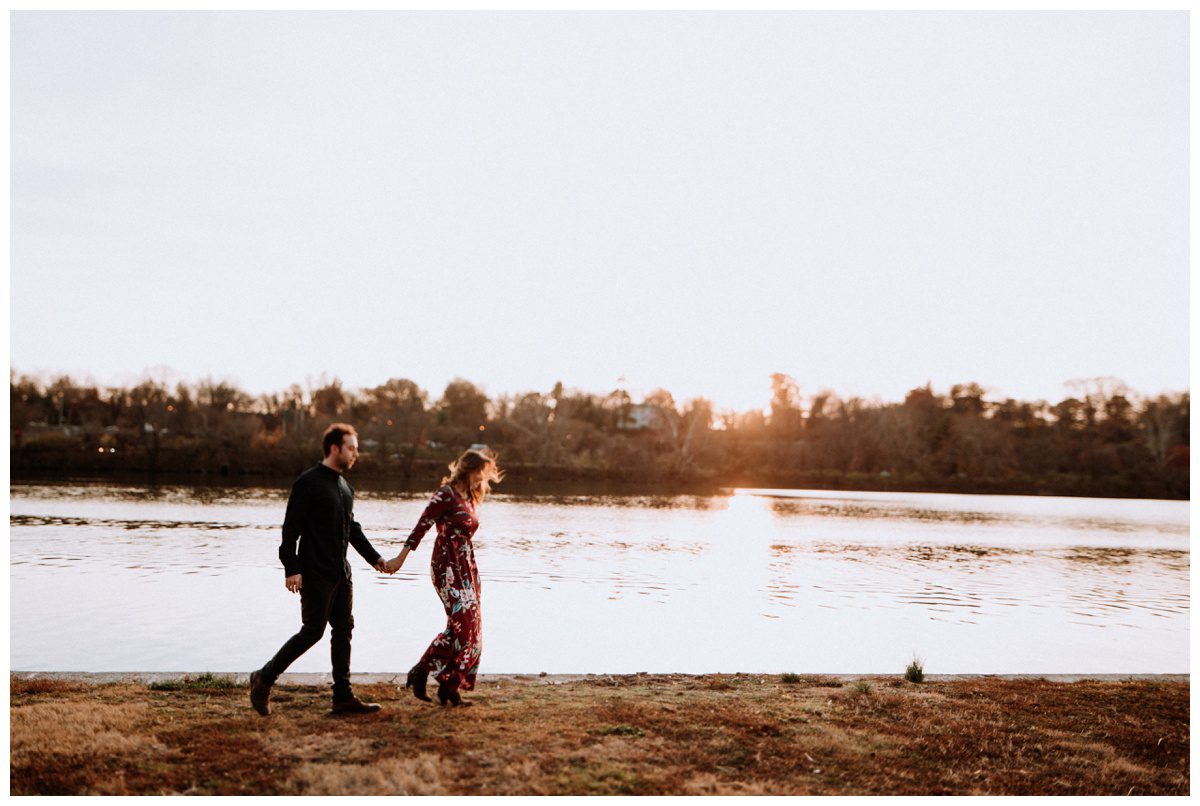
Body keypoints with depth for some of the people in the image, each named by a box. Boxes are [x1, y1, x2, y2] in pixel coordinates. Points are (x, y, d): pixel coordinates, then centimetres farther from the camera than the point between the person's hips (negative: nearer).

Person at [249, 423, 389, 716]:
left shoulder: (345, 487, 14)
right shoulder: (308, 482, -11)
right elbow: (291, 528, -14)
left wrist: (375, 558, 14)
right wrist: (291, 569, -20)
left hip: (340, 573, 8)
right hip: (315, 573, -8)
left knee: (343, 629, 7)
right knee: (313, 631, -6)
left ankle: (343, 697, 12)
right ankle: (264, 678, 11)